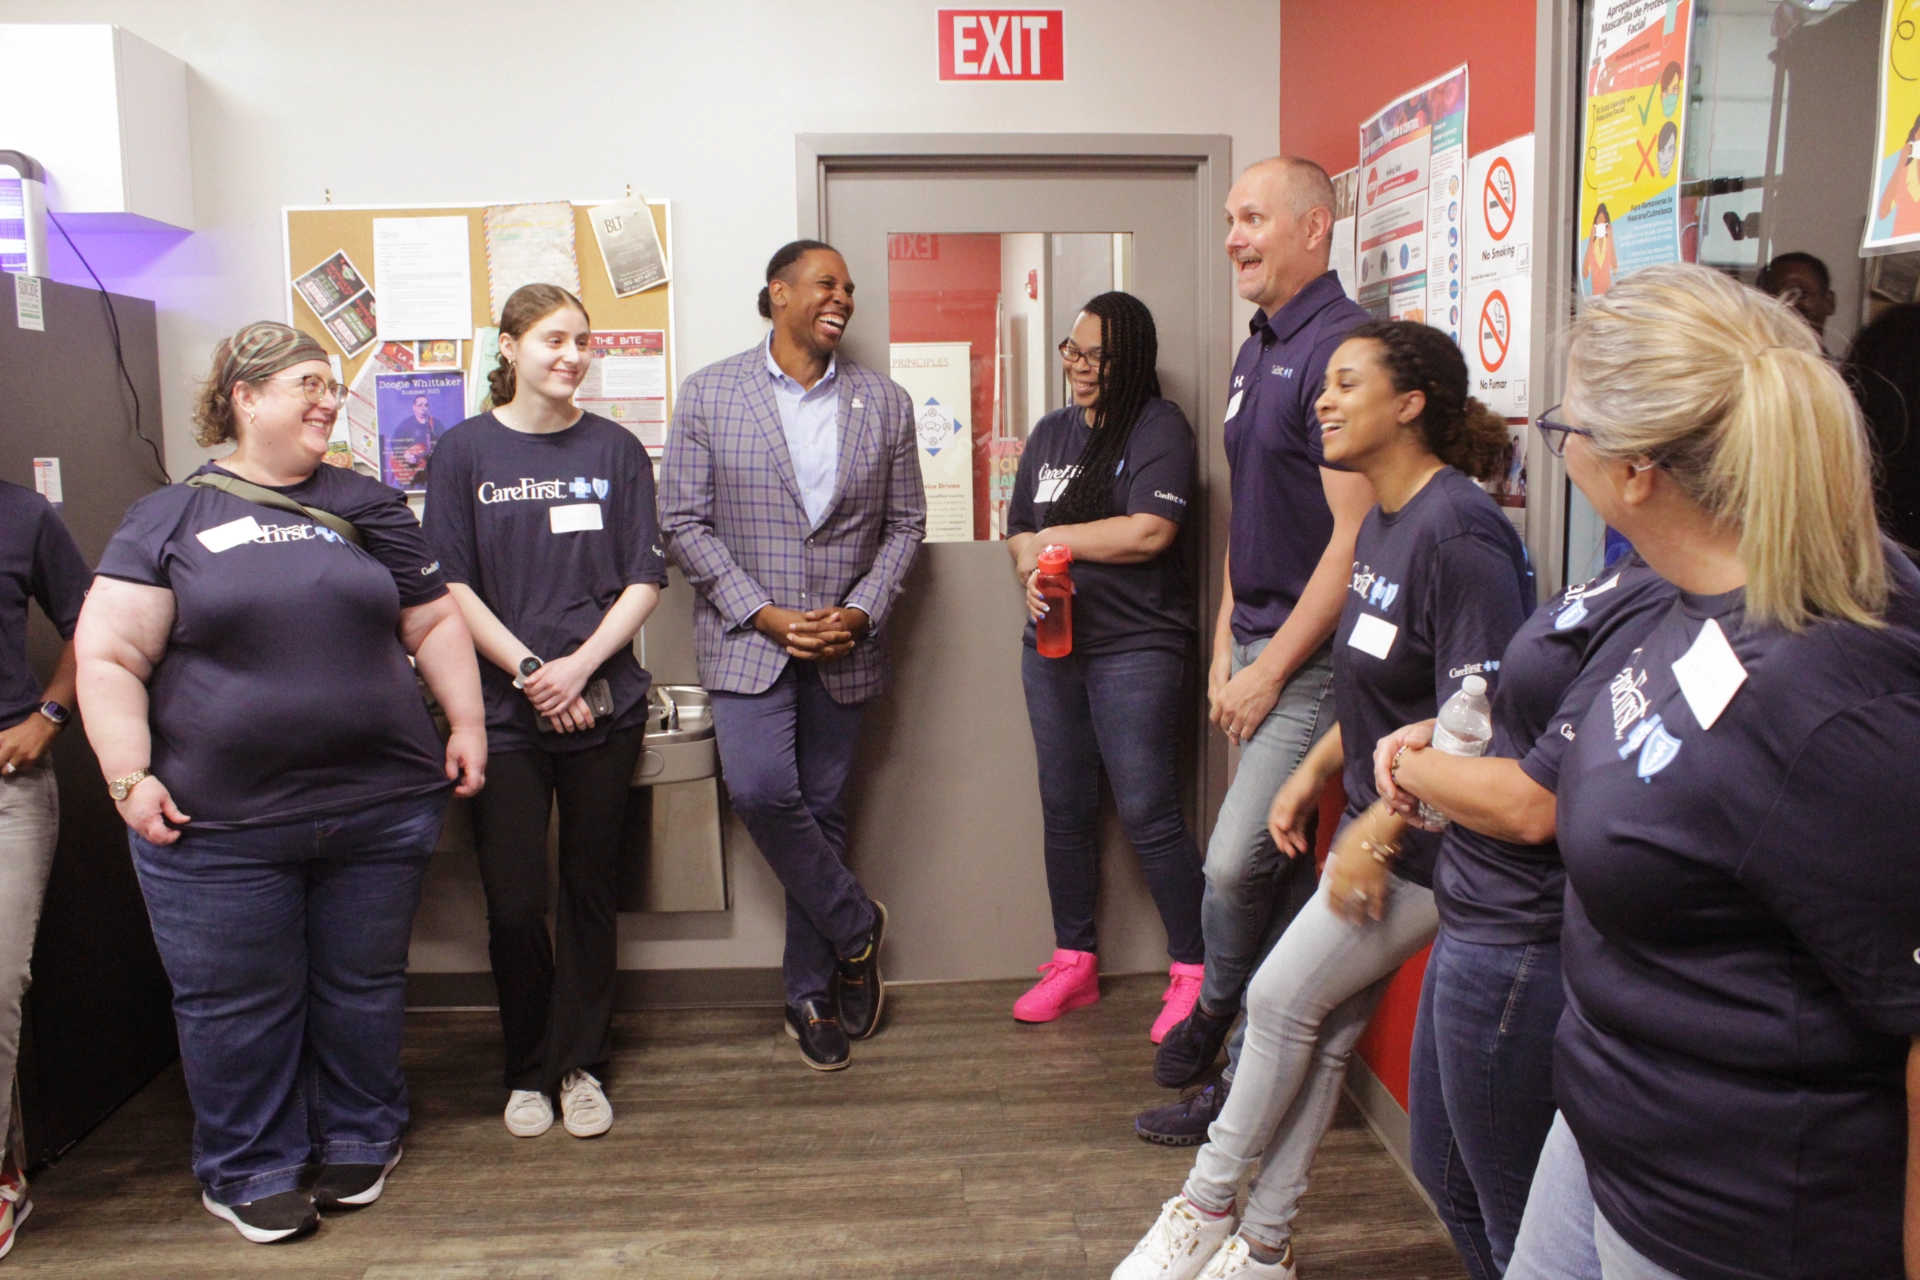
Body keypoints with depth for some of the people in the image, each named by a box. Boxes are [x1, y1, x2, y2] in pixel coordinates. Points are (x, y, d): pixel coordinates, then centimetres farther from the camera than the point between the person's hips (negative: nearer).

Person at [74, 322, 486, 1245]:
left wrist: (465, 722, 5)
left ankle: (361, 1140, 32)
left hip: (381, 811, 2)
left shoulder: (369, 508, 11)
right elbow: (108, 656, -1)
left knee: (363, 986, 13)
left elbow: (434, 622, 13)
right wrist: (129, 777, -9)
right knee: (237, 1004, 8)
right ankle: (249, 1172, 27)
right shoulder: (169, 519, 2)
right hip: (220, 824, -2)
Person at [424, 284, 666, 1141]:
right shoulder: (464, 452, 2)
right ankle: (528, 1070, 23)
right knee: (514, 903, 2)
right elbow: (451, 587, -2)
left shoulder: (616, 450, 5)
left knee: (591, 891, 9)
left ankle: (580, 1065, 25)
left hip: (604, 707, 1)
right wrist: (530, 670, -11)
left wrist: (579, 666, -11)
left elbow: (645, 579, 1)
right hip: (504, 713, -1)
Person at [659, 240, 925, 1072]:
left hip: (844, 648, 2)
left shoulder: (884, 403, 7)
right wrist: (764, 614, -11)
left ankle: (811, 994, 21)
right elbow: (684, 523, -3)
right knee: (760, 789, -19)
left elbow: (905, 523, 8)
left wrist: (862, 612, -7)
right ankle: (854, 927, 8)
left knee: (822, 811, 7)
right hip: (748, 638, -2)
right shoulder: (709, 394, 1)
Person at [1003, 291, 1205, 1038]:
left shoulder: (1159, 428, -7)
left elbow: (1150, 532, -19)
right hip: (1054, 643, 7)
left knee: (1148, 814, -6)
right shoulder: (1051, 433, 15)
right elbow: (1019, 530, 15)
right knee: (1065, 810, 12)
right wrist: (1029, 572, -9)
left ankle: (1193, 973, 9)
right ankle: (1073, 963, 26)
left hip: (1137, 648, -7)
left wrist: (1051, 538, -8)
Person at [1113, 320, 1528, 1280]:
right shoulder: (1382, 522, 9)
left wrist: (1376, 834, -22)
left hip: (1428, 846, -9)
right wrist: (1315, 773, 12)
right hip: (1376, 827, 9)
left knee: (1281, 998, 0)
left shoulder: (1459, 533, -21)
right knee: (1319, 1031, 13)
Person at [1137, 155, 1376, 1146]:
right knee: (1280, 861, 16)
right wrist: (1226, 644, 13)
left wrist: (1269, 668, -16)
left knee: (1237, 863, -7)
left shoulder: (1341, 345, -15)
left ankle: (1217, 1013, 17)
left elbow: (1355, 534, -19)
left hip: (1312, 655, -9)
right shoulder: (1256, 351, 15)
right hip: (1259, 643, 9)